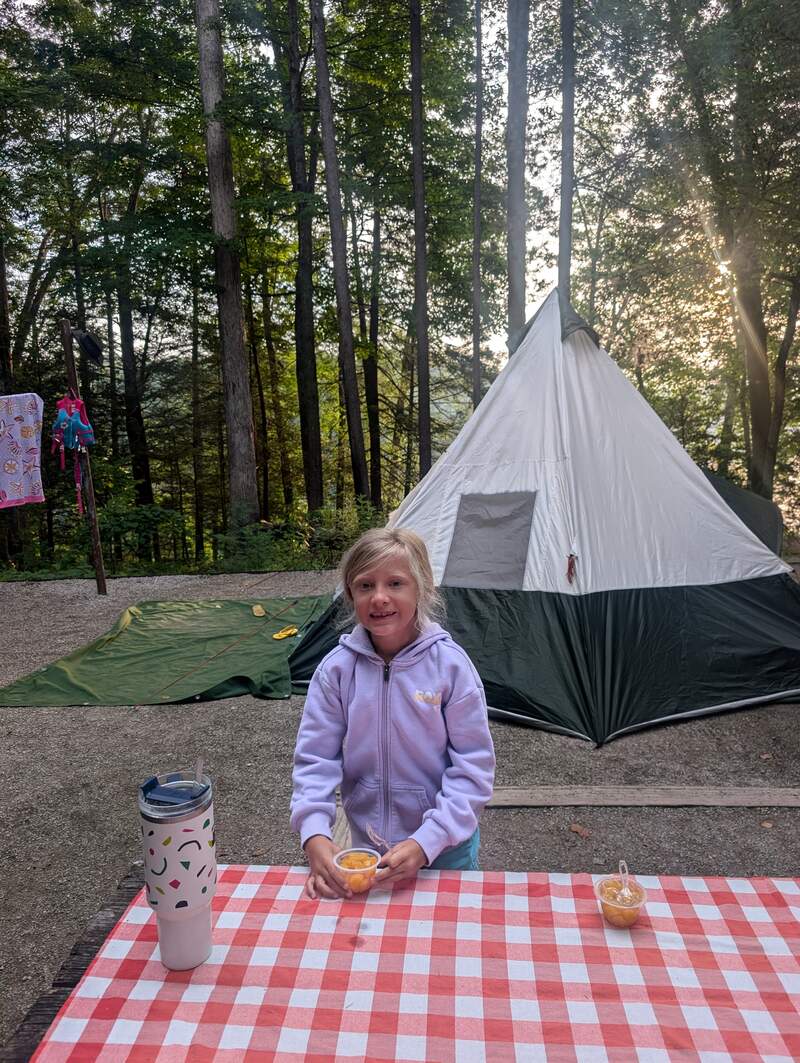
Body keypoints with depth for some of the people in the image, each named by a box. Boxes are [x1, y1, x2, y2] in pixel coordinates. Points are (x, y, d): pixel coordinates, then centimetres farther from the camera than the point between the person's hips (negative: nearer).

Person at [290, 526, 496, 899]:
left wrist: (427, 842, -22)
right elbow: (314, 759, -8)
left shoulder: (450, 664, -18)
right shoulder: (336, 668, -12)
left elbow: (472, 767, -15)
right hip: (366, 850, 2)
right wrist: (314, 833, -23)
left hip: (445, 850, -1)